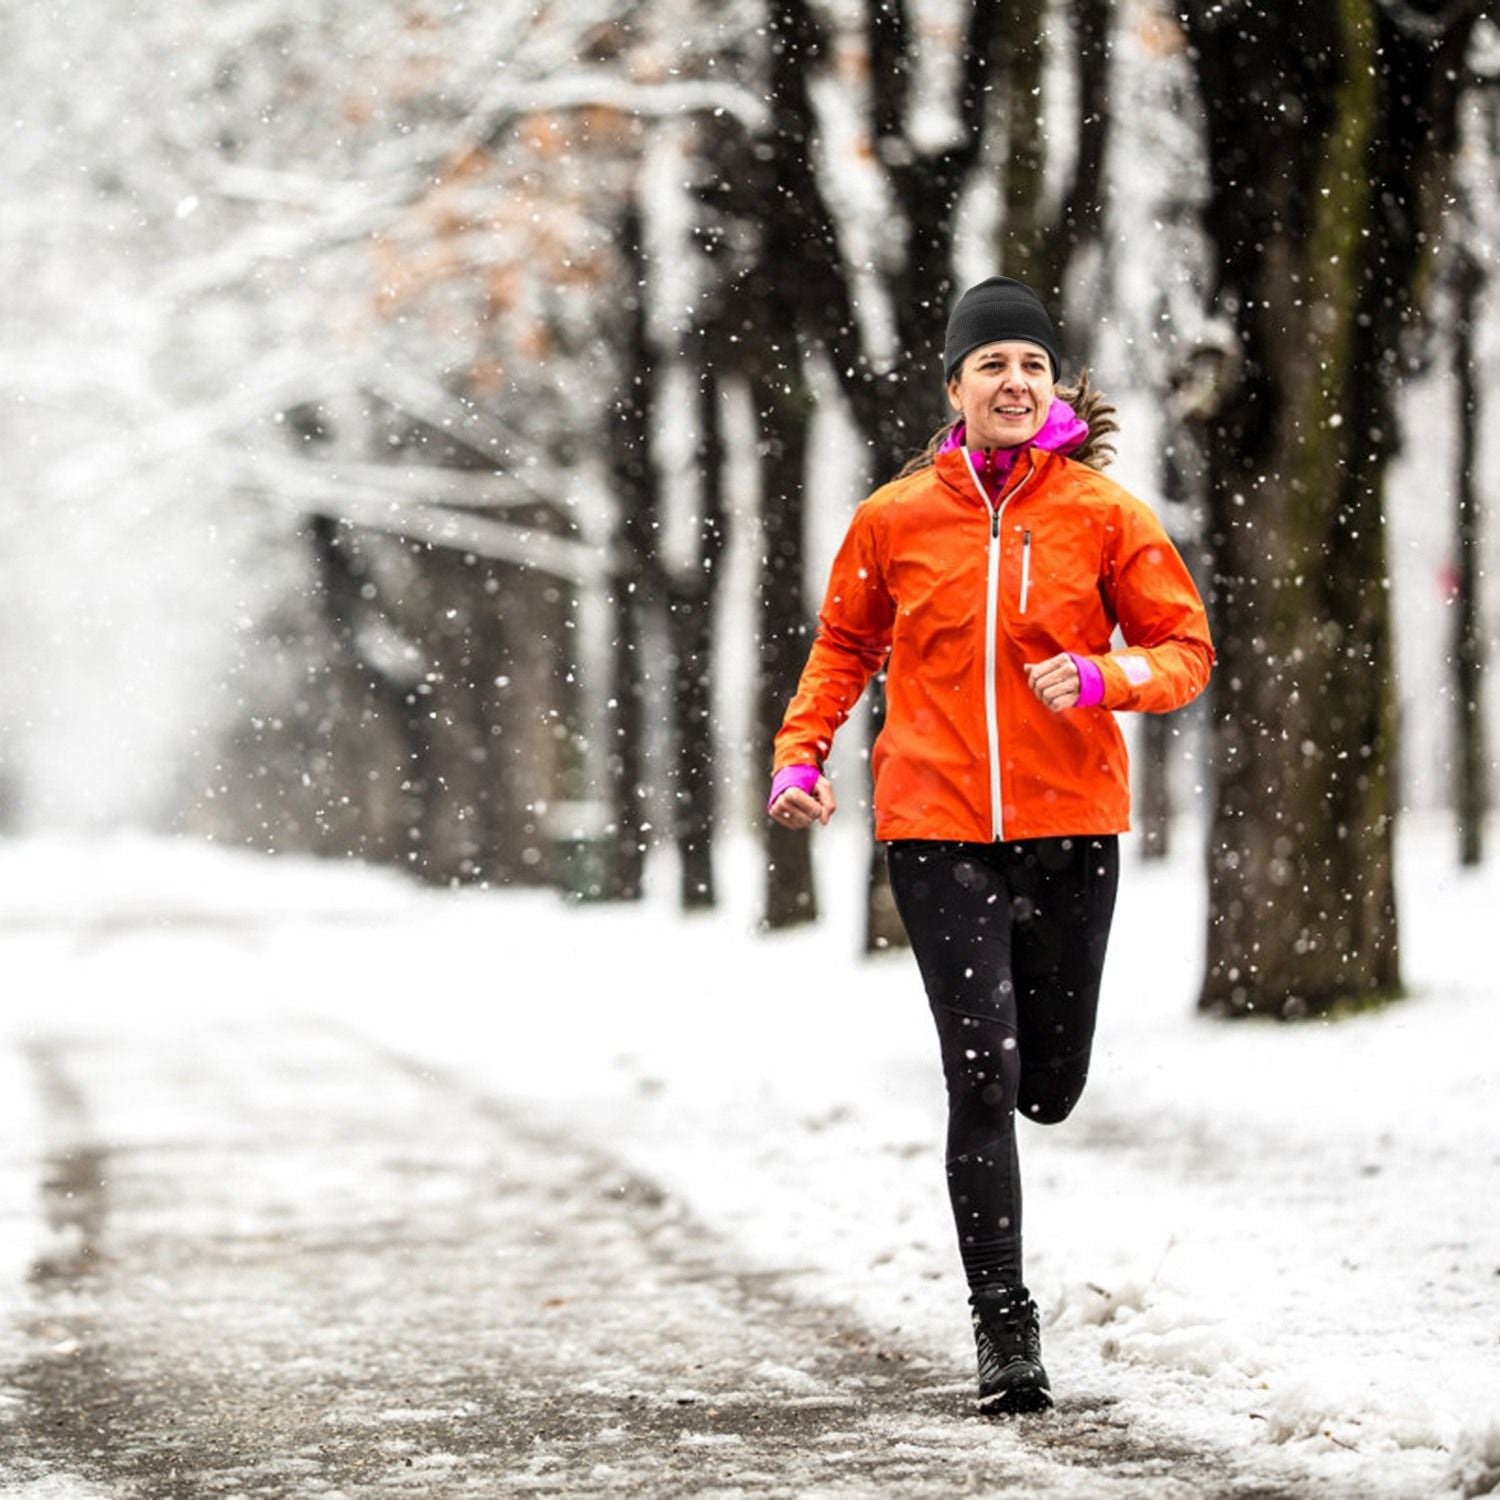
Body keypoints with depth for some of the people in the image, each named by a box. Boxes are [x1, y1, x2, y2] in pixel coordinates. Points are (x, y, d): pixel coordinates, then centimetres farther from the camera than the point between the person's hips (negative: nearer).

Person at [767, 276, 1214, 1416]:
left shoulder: (1104, 514, 1)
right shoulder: (896, 519, 2)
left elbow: (1187, 649, 3)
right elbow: (844, 647, 16)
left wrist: (1104, 676, -16)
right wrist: (801, 755, 3)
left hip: (1072, 823, 1)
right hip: (939, 829, -1)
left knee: (1049, 1088, 9)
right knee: (983, 1080, -9)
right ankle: (1004, 1321, -1)